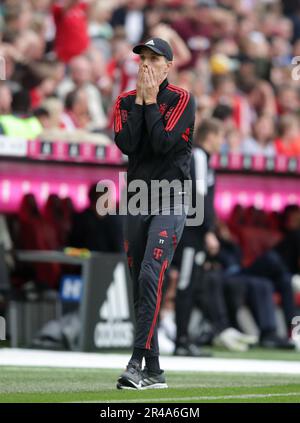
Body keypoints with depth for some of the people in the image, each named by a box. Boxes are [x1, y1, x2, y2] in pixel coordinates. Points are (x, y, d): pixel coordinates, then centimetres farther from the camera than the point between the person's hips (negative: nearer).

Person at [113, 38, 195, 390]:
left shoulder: (181, 100, -3)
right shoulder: (126, 102, 10)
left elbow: (163, 143, -15)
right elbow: (126, 144, -6)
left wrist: (151, 102, -11)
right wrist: (140, 101, -7)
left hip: (170, 200, -5)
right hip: (136, 201, 5)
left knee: (151, 275, -20)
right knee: (140, 283, 5)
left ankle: (137, 363, -27)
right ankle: (153, 372, 10)